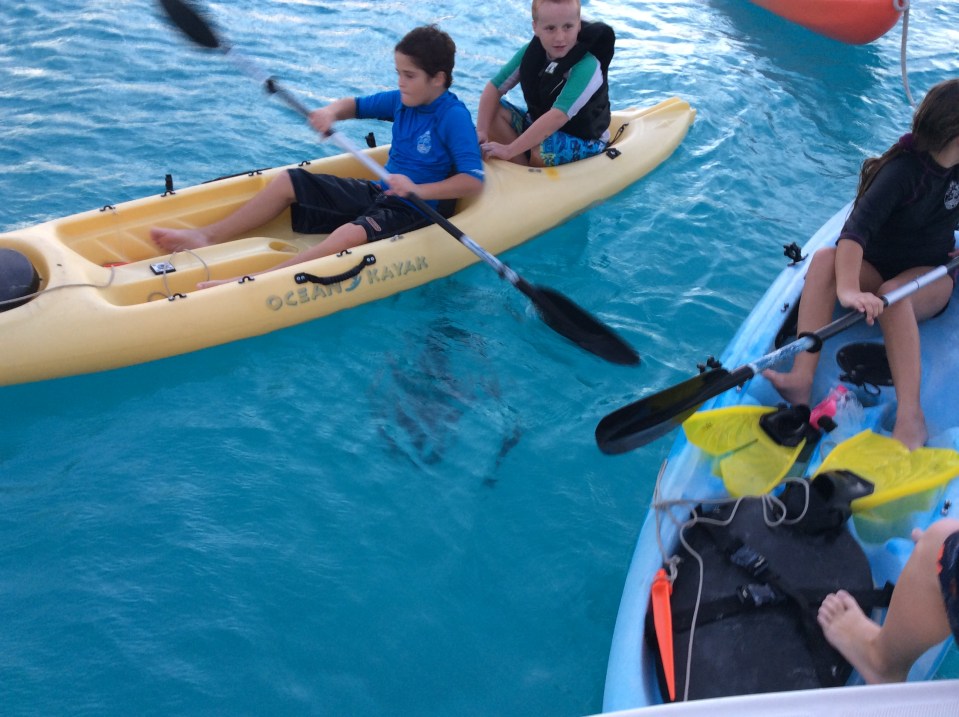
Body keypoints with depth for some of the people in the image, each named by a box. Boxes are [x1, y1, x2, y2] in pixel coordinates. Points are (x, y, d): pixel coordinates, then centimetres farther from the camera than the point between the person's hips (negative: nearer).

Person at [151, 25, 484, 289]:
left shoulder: (454, 118, -18)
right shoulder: (400, 101, 3)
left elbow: (474, 182, -26)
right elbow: (354, 105, 16)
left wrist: (418, 190, -36)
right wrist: (331, 112, -8)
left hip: (413, 210, -9)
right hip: (378, 192, 9)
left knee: (350, 234, -39)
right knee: (288, 182, 6)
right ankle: (208, 236, 5)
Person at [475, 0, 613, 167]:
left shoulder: (586, 67, -30)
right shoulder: (531, 52, -11)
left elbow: (558, 116, -38)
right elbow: (494, 88, -9)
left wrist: (510, 150, -40)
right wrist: (481, 131, -25)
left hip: (583, 142, -6)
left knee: (543, 149, -36)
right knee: (494, 112, -12)